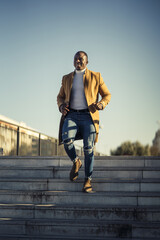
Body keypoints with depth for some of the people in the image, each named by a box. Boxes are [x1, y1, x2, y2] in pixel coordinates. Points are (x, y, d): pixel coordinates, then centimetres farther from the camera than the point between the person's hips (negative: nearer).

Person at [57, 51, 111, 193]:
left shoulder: (95, 77, 9)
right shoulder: (67, 78, 17)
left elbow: (107, 94, 13)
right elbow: (60, 97, 25)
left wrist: (101, 104, -9)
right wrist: (61, 106, 2)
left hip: (88, 116, -2)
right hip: (71, 116, 2)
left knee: (88, 148, -10)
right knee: (67, 140, -25)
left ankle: (88, 180, 2)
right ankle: (76, 162, 3)